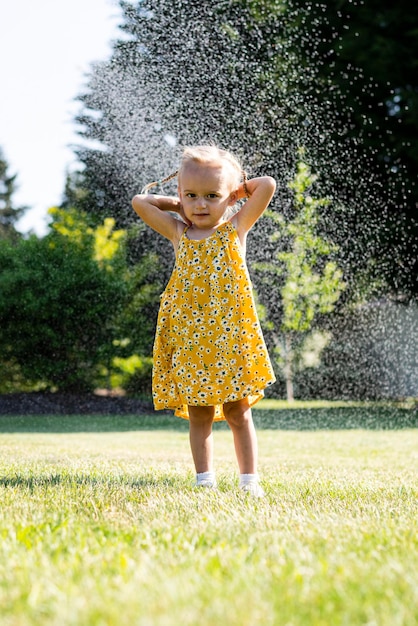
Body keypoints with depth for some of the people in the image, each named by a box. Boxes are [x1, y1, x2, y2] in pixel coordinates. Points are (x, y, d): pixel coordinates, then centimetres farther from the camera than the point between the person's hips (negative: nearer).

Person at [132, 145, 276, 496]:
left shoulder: (236, 227, 3)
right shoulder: (179, 233, 8)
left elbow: (268, 185, -3)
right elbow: (140, 202, 11)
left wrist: (239, 189, 11)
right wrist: (177, 203, 14)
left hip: (231, 337, -2)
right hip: (190, 340, 2)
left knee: (238, 412, 4)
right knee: (199, 415, 4)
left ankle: (249, 479, 9)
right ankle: (205, 480, 7)